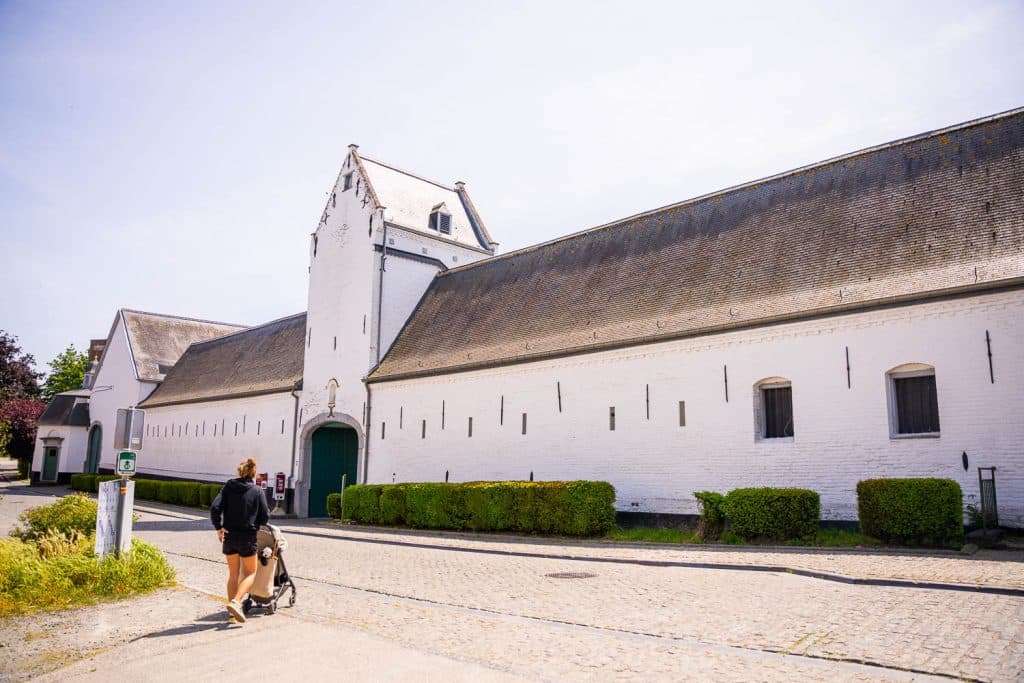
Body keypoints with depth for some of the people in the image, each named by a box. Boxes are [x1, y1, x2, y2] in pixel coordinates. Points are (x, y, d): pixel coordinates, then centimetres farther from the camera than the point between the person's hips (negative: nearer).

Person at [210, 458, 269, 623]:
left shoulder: (228, 487, 1)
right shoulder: (257, 491, -5)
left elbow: (215, 508, -10)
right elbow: (265, 517, -5)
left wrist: (219, 527, 2)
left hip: (229, 536, 3)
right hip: (248, 537, -3)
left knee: (233, 573, 18)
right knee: (250, 573, 10)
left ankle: (231, 607, 21)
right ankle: (235, 602, -10)